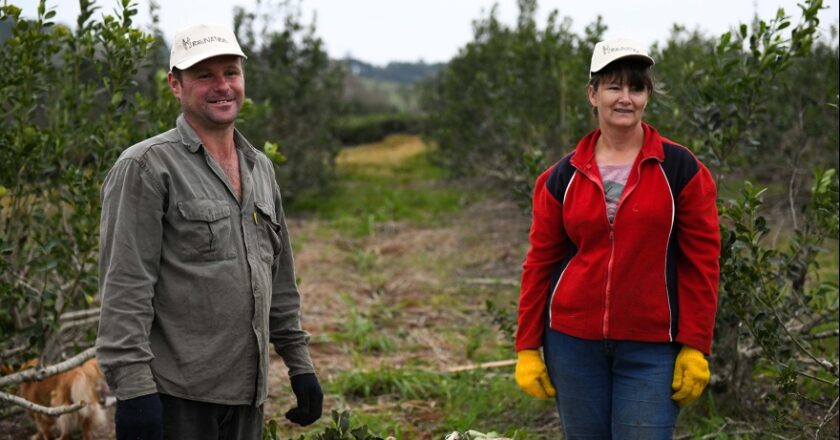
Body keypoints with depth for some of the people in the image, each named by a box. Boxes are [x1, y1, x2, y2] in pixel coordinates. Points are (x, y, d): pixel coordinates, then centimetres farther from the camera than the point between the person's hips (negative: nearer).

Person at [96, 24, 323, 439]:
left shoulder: (260, 168, 15)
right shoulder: (146, 167, -7)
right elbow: (124, 287, -14)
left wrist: (300, 364, 17)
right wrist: (133, 389, -20)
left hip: (246, 393, 7)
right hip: (176, 397, -6)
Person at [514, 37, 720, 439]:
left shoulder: (680, 169, -3)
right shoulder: (563, 177, 4)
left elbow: (701, 263, -3)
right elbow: (540, 263, 7)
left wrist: (695, 347, -7)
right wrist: (527, 347, 5)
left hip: (650, 349, -2)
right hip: (573, 342, 3)